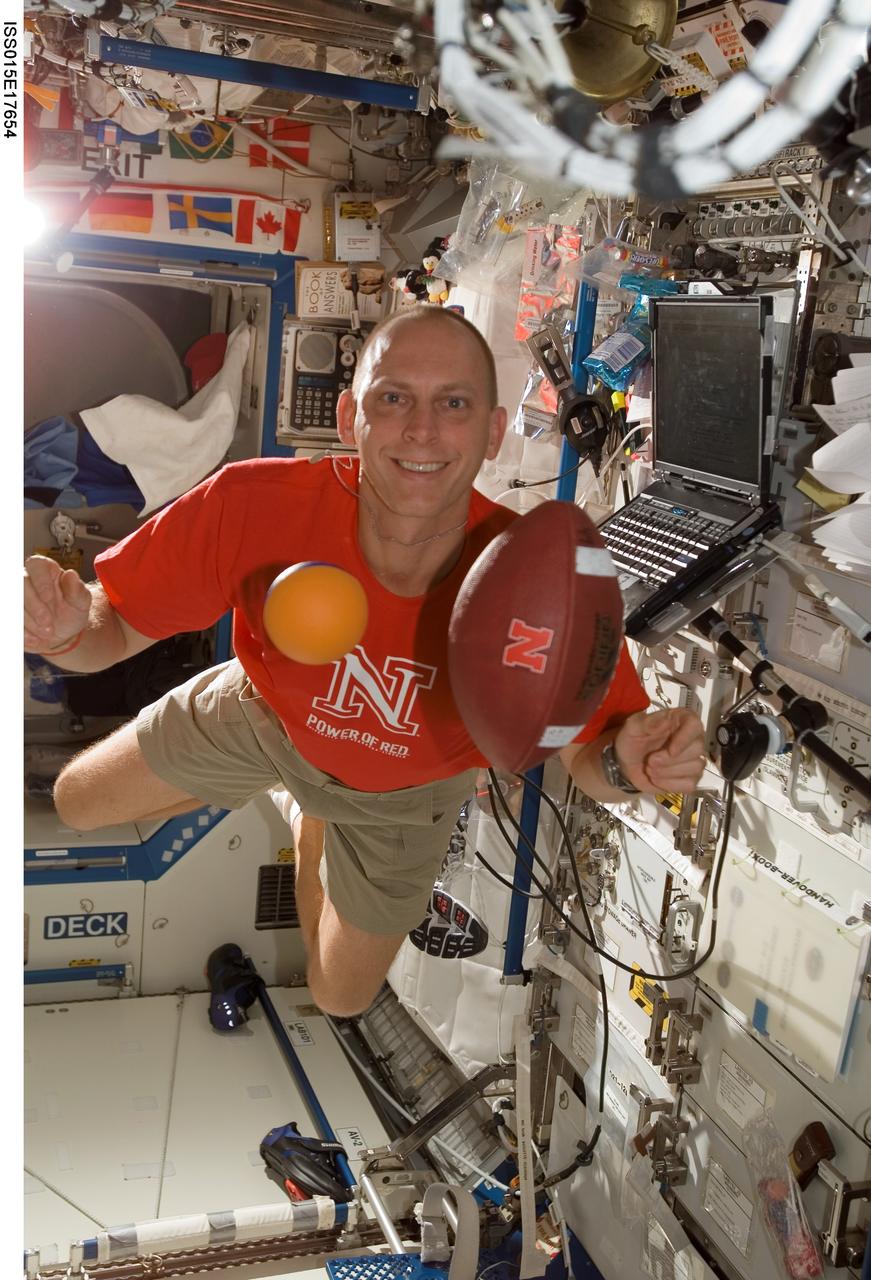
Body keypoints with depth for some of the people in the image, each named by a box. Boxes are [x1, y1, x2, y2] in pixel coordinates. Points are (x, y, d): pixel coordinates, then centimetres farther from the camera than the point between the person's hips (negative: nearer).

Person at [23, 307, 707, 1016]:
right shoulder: (250, 508, -39)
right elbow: (115, 630, -23)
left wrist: (626, 762, -48)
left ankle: (313, 824, 46)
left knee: (341, 998, 19)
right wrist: (69, 627, -48)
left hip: (406, 790, 0)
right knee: (76, 804, 21)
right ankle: (301, 794, 39)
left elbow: (587, 758, -23)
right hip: (262, 713, 1)